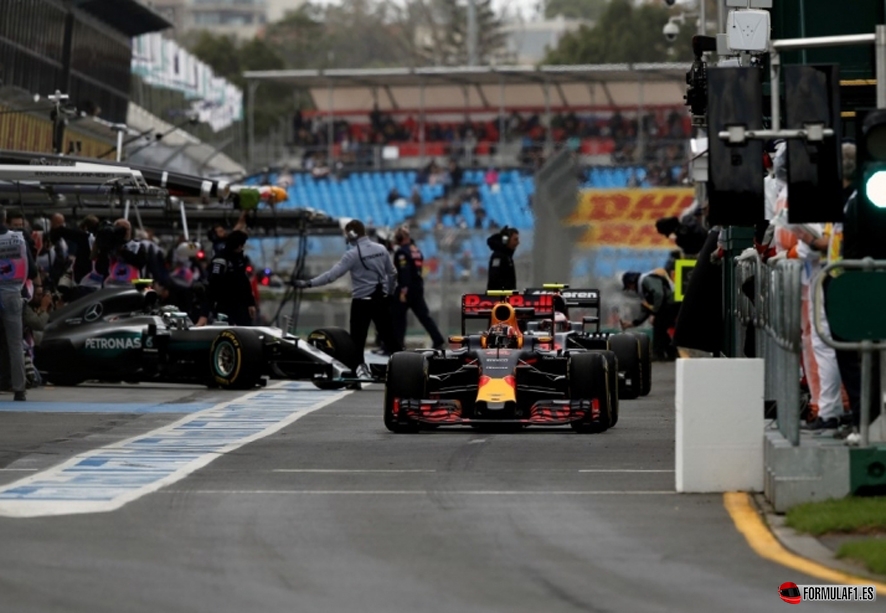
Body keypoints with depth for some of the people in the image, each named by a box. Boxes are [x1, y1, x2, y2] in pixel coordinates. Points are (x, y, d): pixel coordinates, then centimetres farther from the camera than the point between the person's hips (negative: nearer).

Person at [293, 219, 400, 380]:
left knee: (357, 338, 1)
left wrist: (308, 283, -18)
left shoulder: (352, 255, -14)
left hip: (361, 302, -5)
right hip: (381, 300, 5)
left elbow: (332, 275, -20)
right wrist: (388, 293, 27)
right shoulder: (381, 249, 4)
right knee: (389, 336, 11)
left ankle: (359, 368, -7)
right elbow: (392, 274, 13)